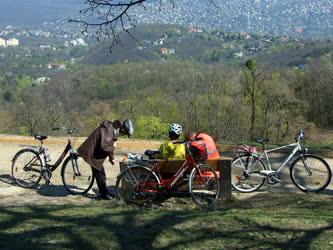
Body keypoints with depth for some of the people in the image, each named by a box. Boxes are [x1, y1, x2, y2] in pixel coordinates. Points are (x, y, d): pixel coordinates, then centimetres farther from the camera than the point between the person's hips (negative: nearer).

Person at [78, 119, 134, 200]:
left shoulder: (115, 129, 4)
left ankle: (104, 192, 27)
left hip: (97, 153, 10)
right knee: (99, 173, -1)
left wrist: (111, 158, 20)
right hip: (93, 153, -10)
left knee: (101, 173, 16)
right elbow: (104, 146, -33)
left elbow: (109, 144, 17)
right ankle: (104, 193, 9)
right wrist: (113, 148, -15)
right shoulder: (109, 130, -27)